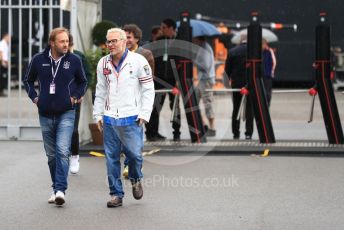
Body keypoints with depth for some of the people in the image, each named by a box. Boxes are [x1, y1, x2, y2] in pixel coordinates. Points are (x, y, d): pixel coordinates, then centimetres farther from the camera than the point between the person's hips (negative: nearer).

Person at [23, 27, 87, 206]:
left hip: (66, 113, -2)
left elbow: (83, 82, 16)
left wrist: (76, 96, 2)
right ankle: (56, 188, 23)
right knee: (51, 154, 10)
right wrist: (34, 97, 6)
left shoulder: (74, 60, -2)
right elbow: (28, 80, 17)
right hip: (45, 114, 2)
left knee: (63, 151, -16)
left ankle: (60, 189, -19)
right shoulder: (38, 60, 0)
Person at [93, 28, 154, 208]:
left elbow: (148, 89, 0)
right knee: (111, 158, 3)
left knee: (135, 154, -7)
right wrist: (98, 115, 12)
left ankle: (136, 180, 24)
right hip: (109, 119, 4)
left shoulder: (138, 61, -3)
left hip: (131, 119, -4)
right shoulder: (103, 63, 10)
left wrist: (144, 114, -6)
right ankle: (116, 194, 12)